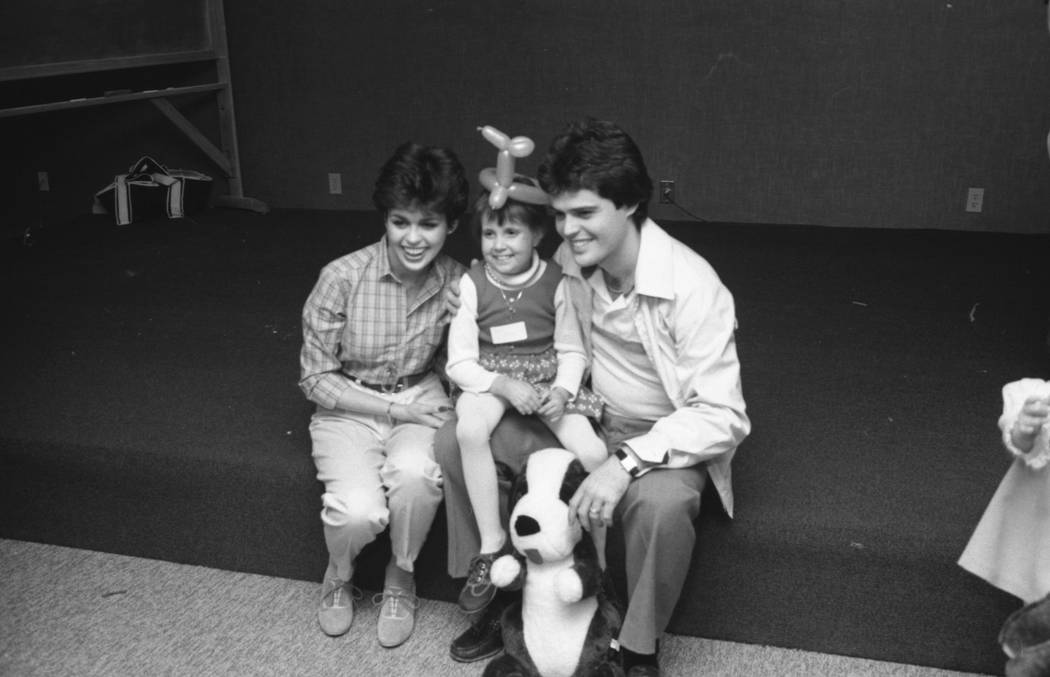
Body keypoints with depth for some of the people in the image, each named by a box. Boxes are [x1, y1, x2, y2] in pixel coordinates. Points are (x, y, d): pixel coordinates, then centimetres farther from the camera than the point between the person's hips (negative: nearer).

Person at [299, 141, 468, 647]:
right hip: (348, 410, -1)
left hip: (420, 399, 2)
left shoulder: (455, 281, -10)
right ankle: (339, 576, 12)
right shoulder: (342, 278, -18)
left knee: (415, 474, -32)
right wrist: (395, 409, -17)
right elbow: (315, 379, -11)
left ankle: (400, 579, 1)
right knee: (360, 512, -28)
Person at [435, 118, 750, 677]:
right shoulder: (569, 260, -9)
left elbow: (722, 415, -26)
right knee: (455, 439, -8)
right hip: (581, 423, 5)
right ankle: (494, 596, 10)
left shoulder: (692, 286, -25)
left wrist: (626, 463, -36)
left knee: (661, 503, -39)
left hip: (666, 442, -5)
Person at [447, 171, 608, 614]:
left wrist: (562, 392, -18)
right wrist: (505, 385, -23)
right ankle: (492, 544, -19)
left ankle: (597, 561, 0)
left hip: (548, 378, 1)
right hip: (489, 379, -1)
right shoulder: (471, 284, -7)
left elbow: (572, 351, 2)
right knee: (469, 429, -36)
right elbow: (460, 362, -7)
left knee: (592, 453, -23)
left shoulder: (555, 282, -5)